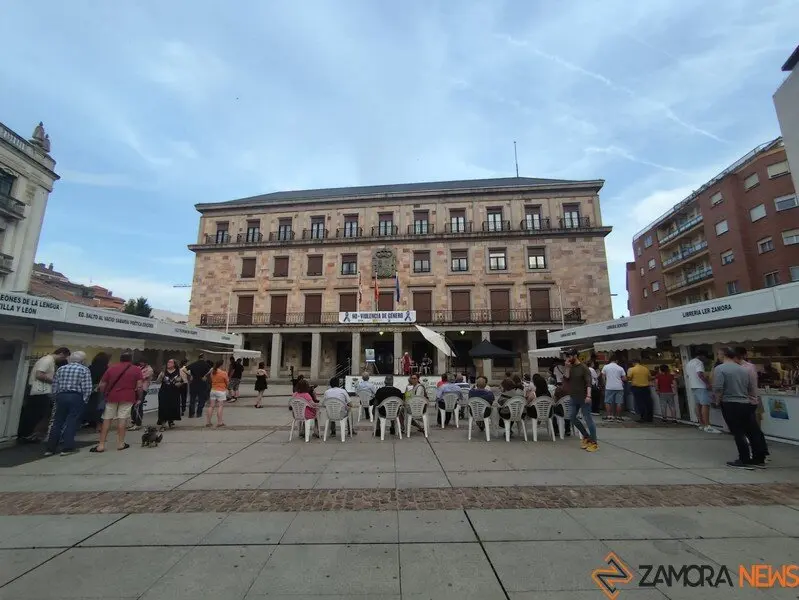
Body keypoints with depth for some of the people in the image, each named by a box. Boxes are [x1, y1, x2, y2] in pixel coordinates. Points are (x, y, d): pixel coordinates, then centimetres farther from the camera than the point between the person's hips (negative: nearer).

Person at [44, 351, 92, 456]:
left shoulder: (61, 369, 10)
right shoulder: (84, 369, -5)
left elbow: (54, 386, 8)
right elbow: (87, 388, -12)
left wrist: (57, 397, 17)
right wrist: (84, 400, -1)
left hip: (61, 396, 5)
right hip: (76, 397, -5)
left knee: (57, 422, 14)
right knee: (72, 423, 1)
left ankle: (50, 448, 18)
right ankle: (67, 448, 3)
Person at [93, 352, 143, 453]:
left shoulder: (111, 368, 9)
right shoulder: (136, 369, 2)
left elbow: (102, 385, 7)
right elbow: (139, 386, -4)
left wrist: (104, 395, 21)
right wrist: (138, 397, 8)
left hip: (111, 396, 2)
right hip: (127, 397, -2)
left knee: (106, 419, 11)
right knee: (122, 419, 1)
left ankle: (101, 445, 11)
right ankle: (120, 443, 6)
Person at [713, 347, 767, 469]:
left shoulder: (720, 369, -12)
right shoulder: (744, 369, 9)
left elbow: (718, 389, -20)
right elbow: (752, 390, 14)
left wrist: (718, 401, -4)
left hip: (730, 405, -7)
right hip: (746, 404, 7)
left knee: (738, 434, 1)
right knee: (754, 432, 12)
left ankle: (745, 461, 7)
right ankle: (759, 460, 21)